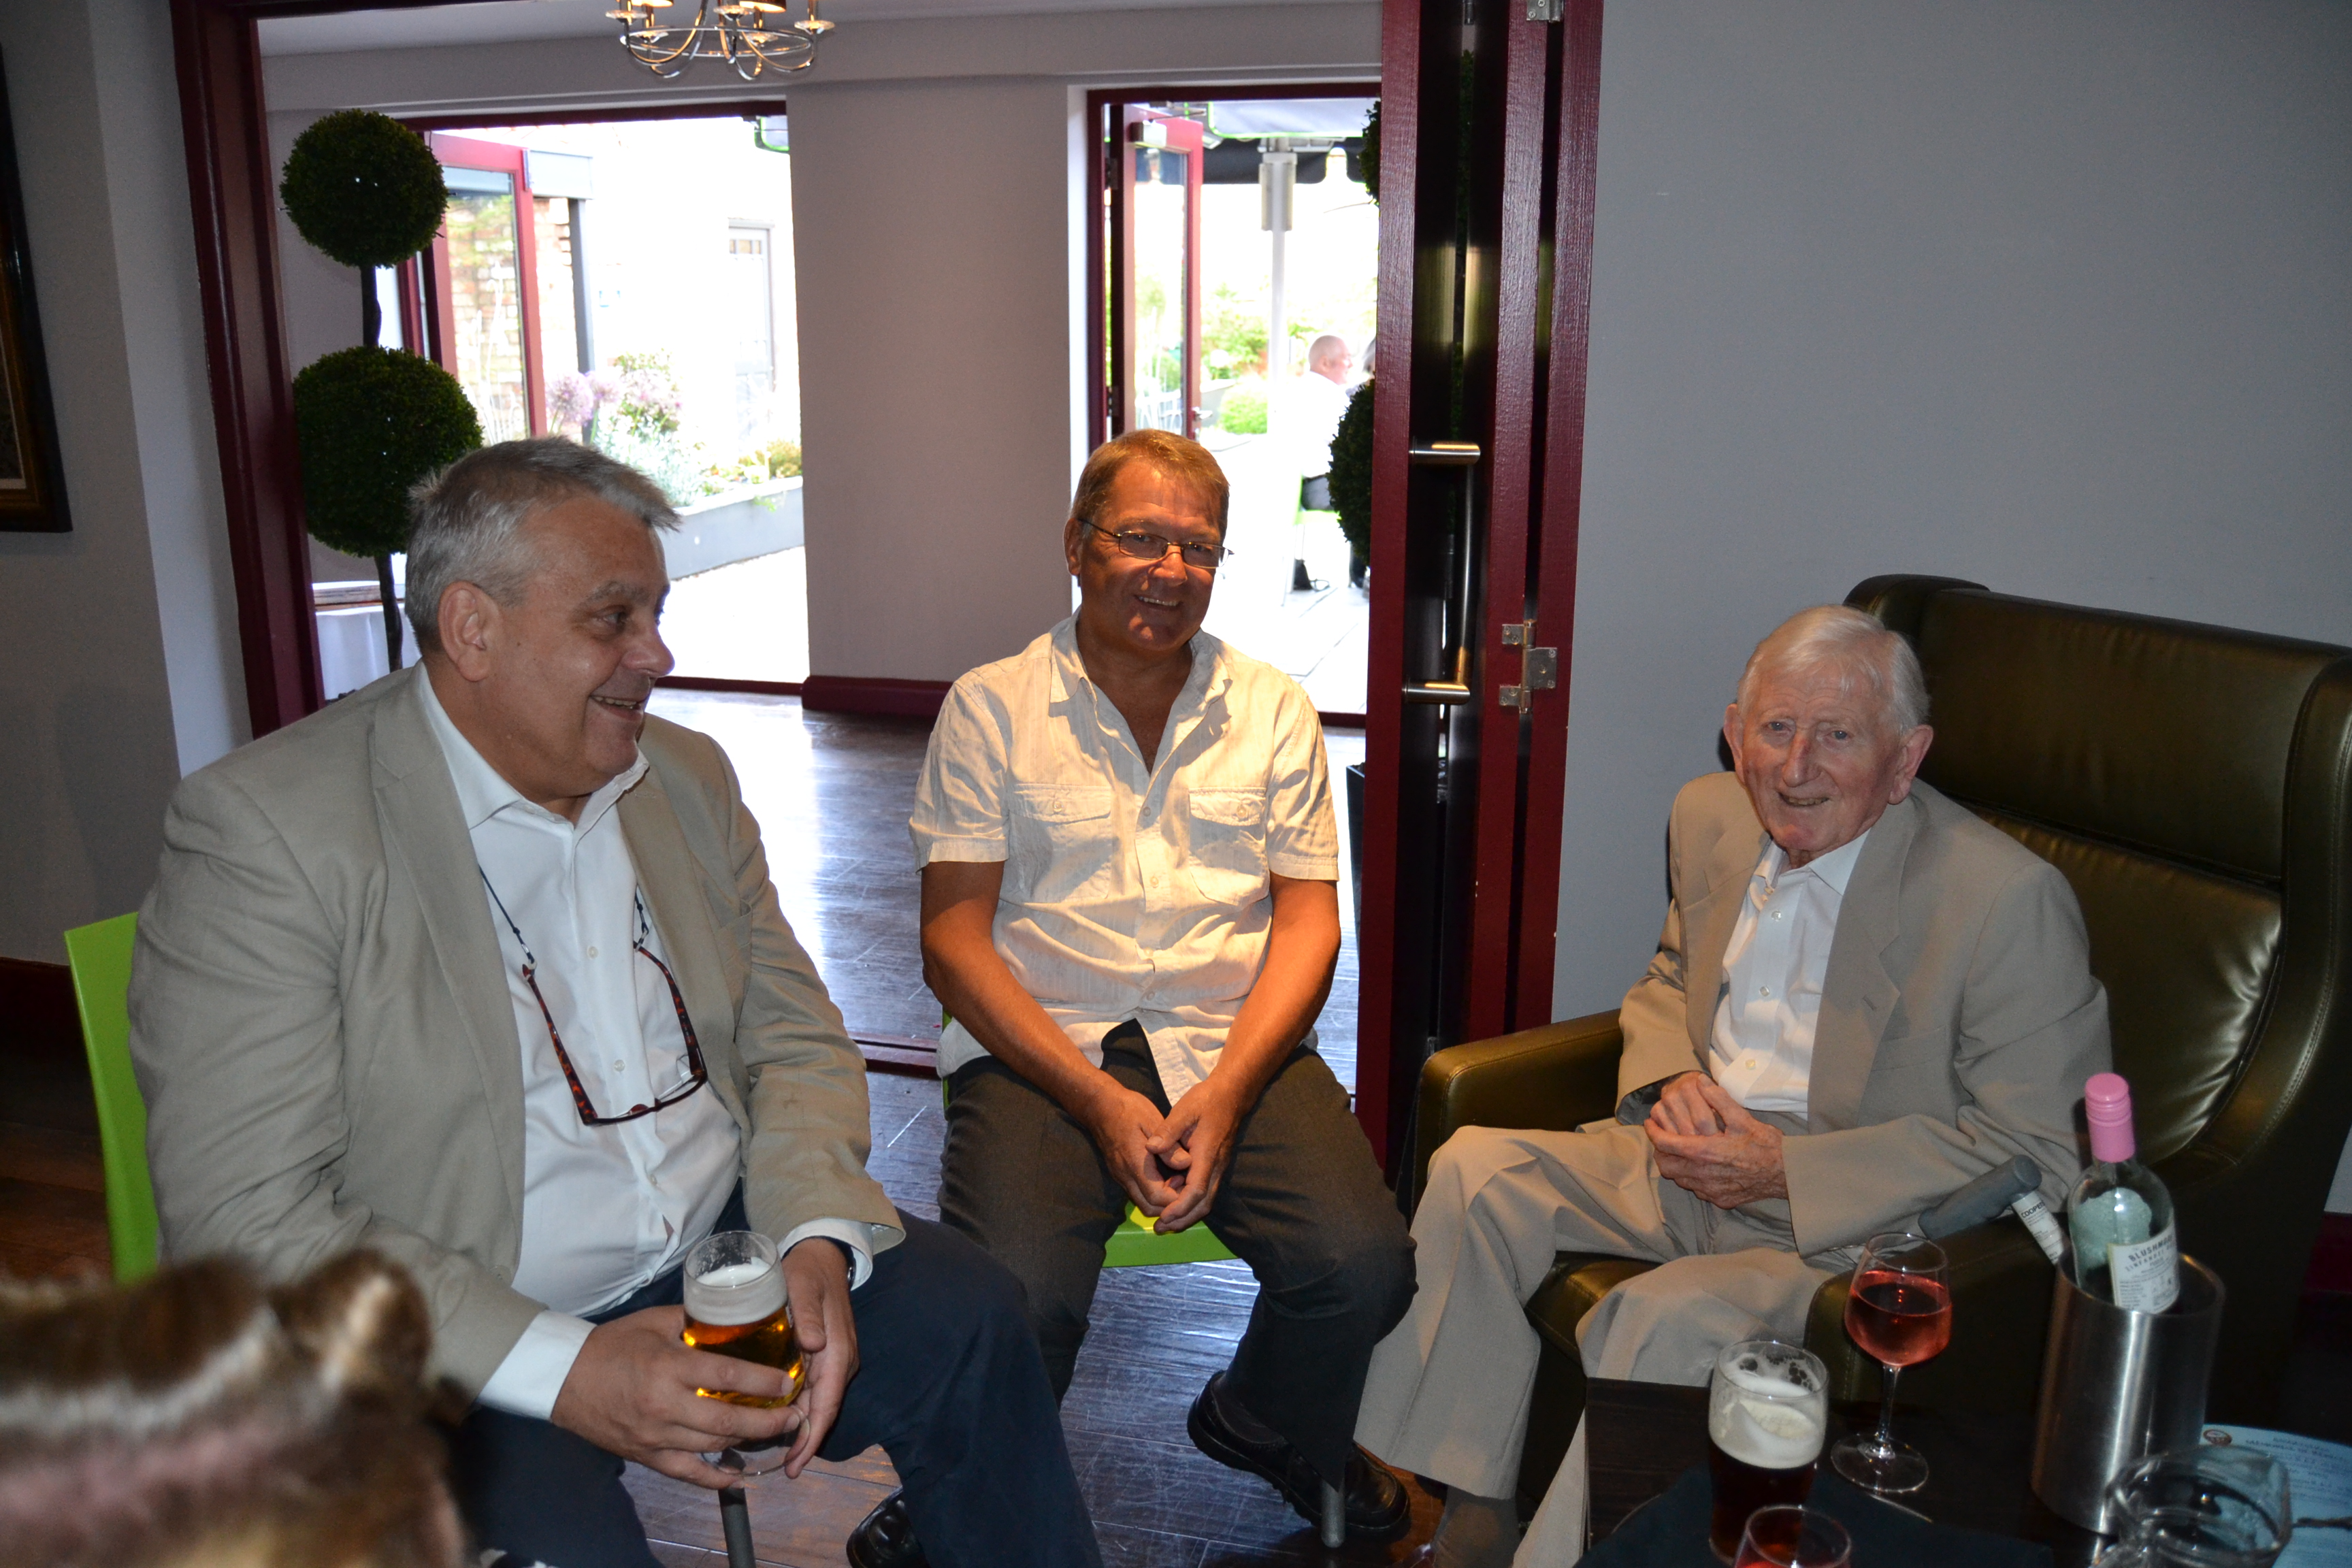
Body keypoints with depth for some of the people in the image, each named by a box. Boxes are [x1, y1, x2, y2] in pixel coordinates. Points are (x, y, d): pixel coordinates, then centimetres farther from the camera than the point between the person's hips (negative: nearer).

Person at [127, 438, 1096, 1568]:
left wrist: (816, 1239, -11)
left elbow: (793, 1041, 9)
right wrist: (564, 1372, -24)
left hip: (714, 1258, 6)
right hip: (446, 1346, -5)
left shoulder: (689, 777, 6)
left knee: (970, 1317, -10)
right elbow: (245, 1220, -17)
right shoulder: (261, 828, -13)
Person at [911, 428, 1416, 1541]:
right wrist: (1099, 1099, -13)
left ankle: (1267, 1429, 17)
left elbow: (1308, 918, 6)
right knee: (1013, 1301, -28)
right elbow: (954, 935, -2)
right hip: (1040, 1050, -2)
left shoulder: (1272, 710, 12)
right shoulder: (991, 707, 4)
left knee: (1365, 1266, -20)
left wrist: (1227, 1090, -12)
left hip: (1233, 1043, 3)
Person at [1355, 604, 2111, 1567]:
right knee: (1475, 1169, -11)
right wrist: (1672, 1076, -5)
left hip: (1859, 1222, -6)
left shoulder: (2012, 900, -18)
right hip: (1696, 1160, 7)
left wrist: (1789, 1170, -20)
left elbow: (2039, 1152, -16)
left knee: (1662, 1322, -31)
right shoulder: (1710, 818, 2)